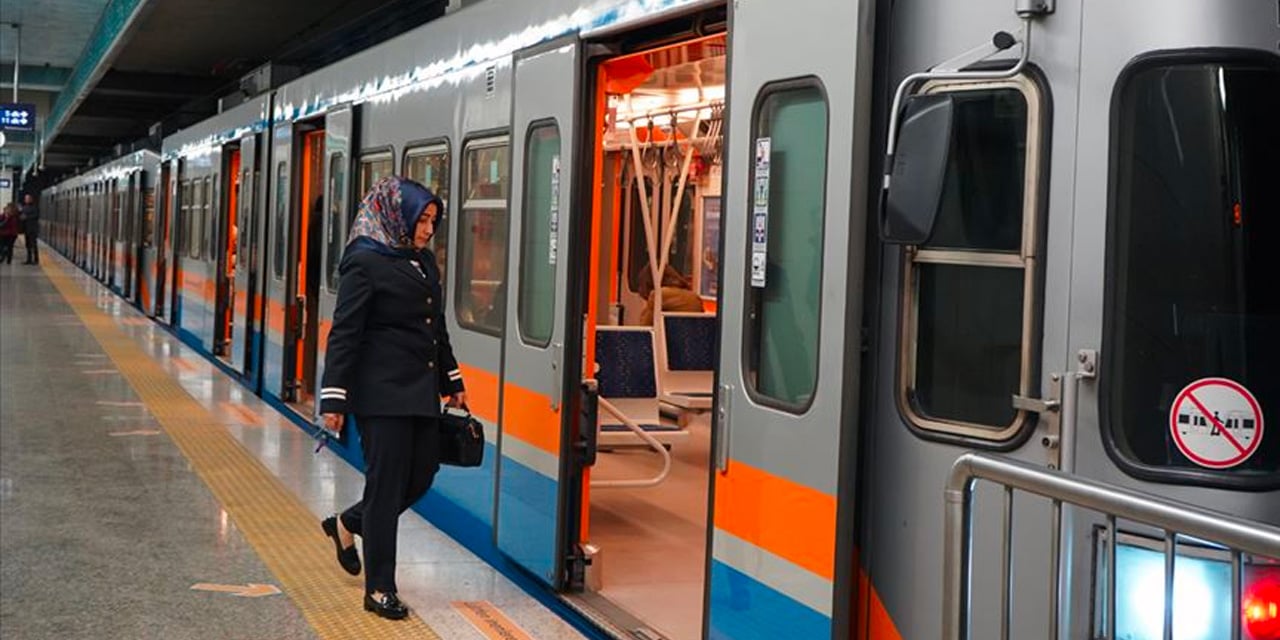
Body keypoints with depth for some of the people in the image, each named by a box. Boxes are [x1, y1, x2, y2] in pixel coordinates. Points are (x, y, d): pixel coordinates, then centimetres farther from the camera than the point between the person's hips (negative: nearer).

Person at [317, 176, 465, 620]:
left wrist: (452, 383, 23)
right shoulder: (364, 262, -10)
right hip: (382, 394, -8)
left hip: (421, 392, 8)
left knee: (422, 474, 11)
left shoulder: (424, 263, 13)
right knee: (386, 485, -1)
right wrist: (334, 401, -16)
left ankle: (347, 525, 35)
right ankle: (379, 591, 10)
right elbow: (343, 334, -13)